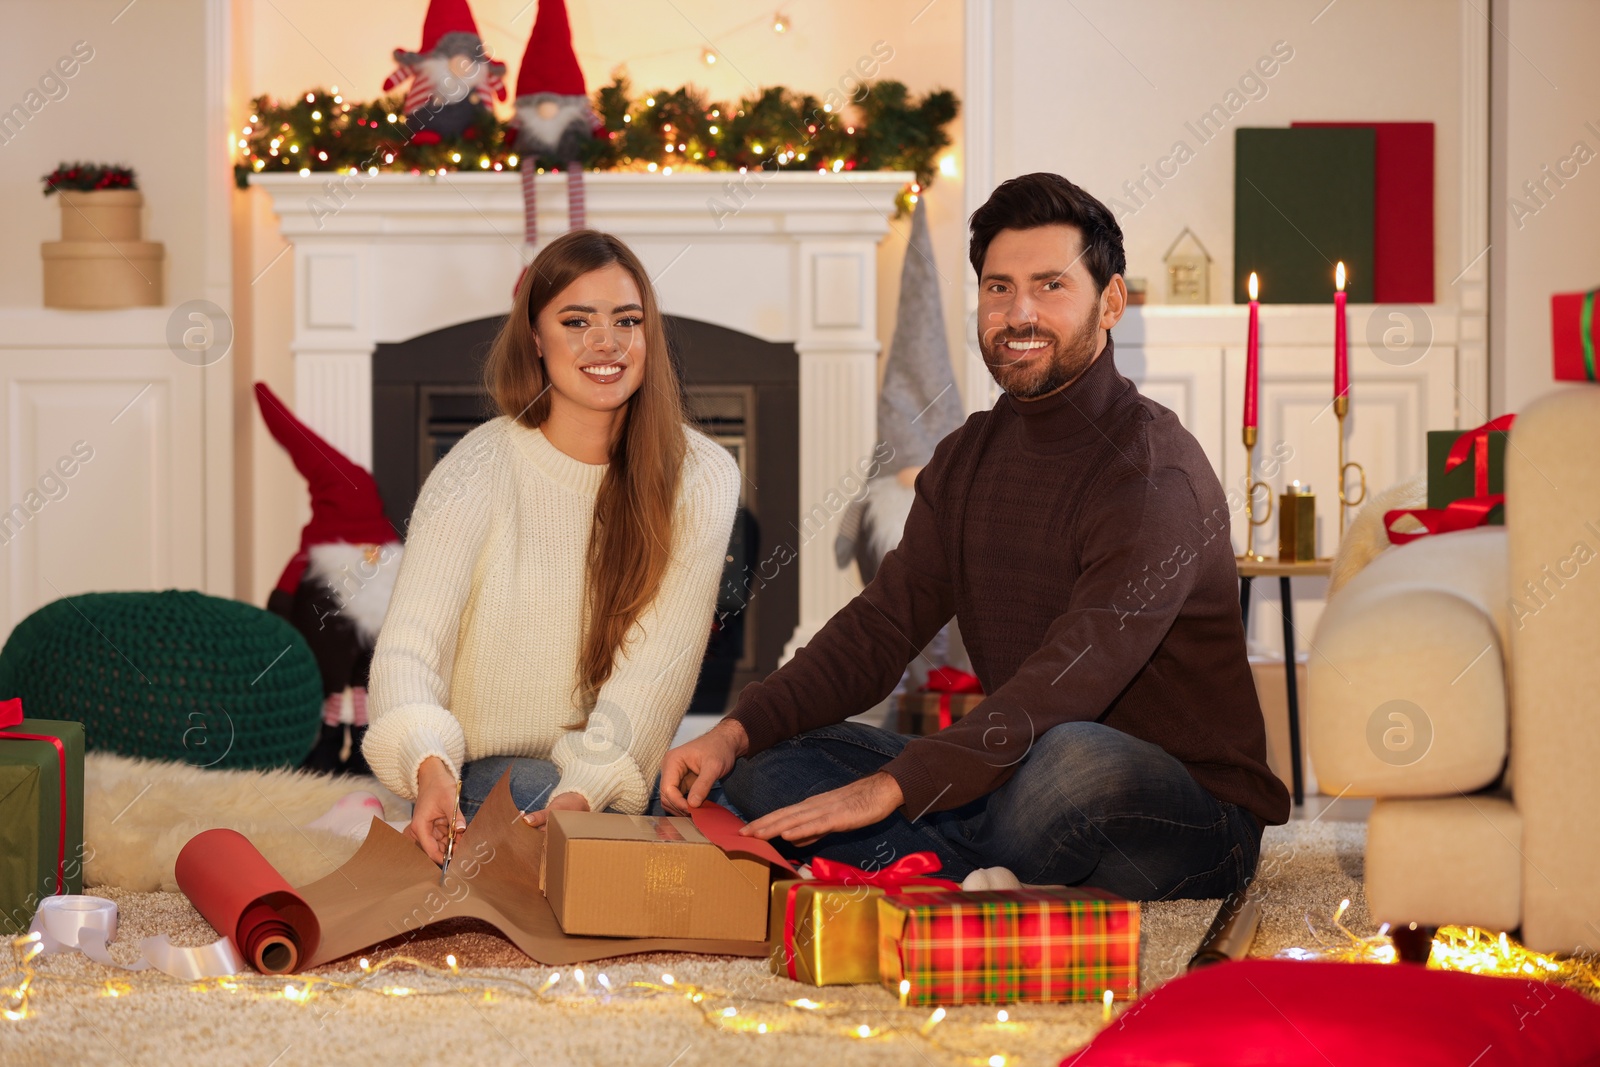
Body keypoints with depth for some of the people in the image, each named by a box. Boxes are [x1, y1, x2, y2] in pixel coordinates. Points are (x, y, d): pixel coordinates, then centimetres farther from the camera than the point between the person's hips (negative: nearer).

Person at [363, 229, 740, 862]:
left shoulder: (700, 478, -1)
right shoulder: (480, 469, -6)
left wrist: (586, 787, -29)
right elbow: (411, 639, -17)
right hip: (492, 767, -2)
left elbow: (660, 658, -12)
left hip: (625, 775, 2)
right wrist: (429, 765, -39)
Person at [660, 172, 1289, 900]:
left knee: (1076, 760, -42)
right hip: (1022, 779, 8)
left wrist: (889, 787, -34)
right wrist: (737, 731, -10)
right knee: (768, 763, -5)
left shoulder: (1154, 470, -16)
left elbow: (1071, 681, -27)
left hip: (1191, 813, -8)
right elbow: (881, 626, 7)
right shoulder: (967, 459, 11)